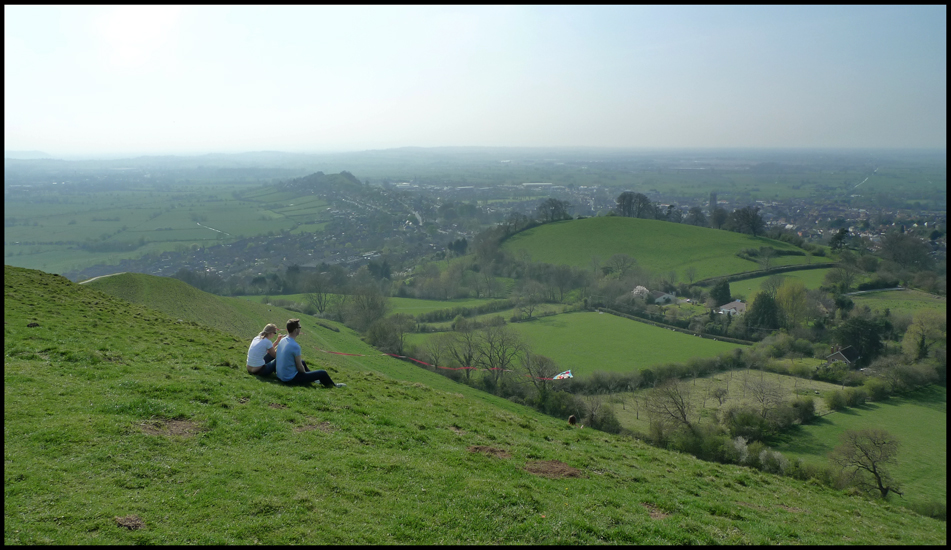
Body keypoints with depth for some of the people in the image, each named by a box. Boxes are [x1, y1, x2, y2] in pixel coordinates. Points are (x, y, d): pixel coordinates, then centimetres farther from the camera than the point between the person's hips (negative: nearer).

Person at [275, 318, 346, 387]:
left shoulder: (282, 341, 2)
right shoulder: (295, 346, -25)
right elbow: (299, 367, -18)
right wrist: (305, 373, 4)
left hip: (280, 376, 9)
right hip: (291, 379, -9)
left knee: (302, 362, 34)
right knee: (323, 373, 1)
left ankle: (314, 379, 53)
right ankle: (333, 386, 29)